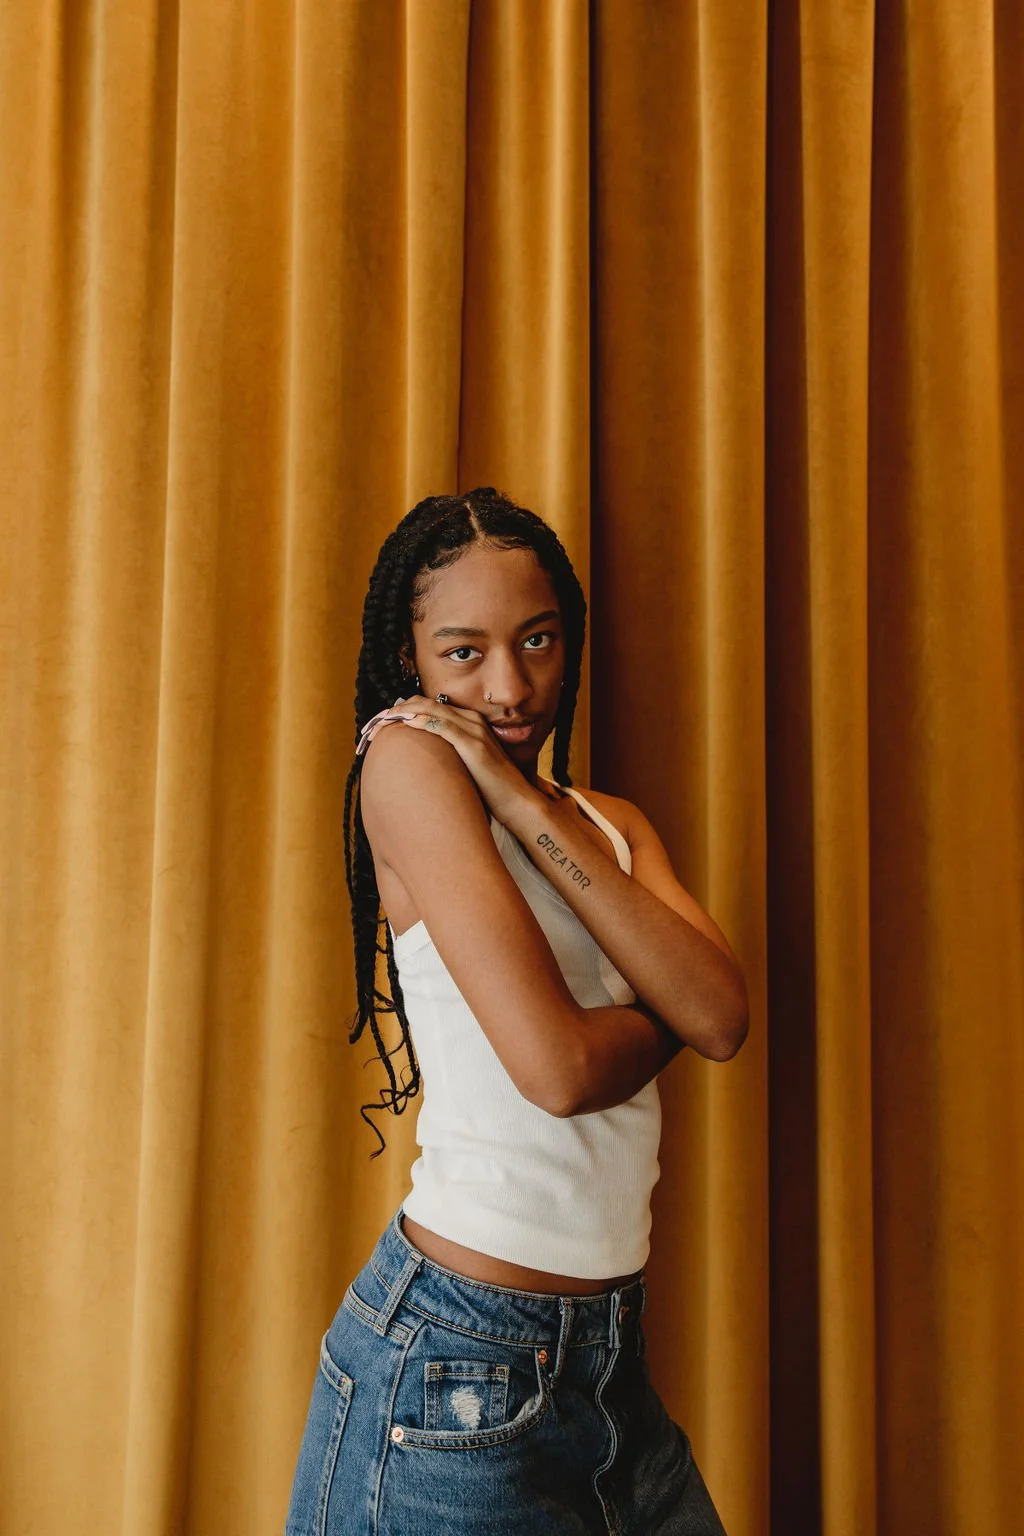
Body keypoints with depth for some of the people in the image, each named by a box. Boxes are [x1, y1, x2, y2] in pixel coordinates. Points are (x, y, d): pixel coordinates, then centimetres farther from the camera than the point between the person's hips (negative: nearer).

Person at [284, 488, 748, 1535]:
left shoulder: (611, 822, 9)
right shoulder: (406, 757, -13)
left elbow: (723, 1019, -10)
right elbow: (558, 1067, -22)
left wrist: (523, 802, -14)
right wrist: (667, 1005, -2)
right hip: (459, 1364, -6)